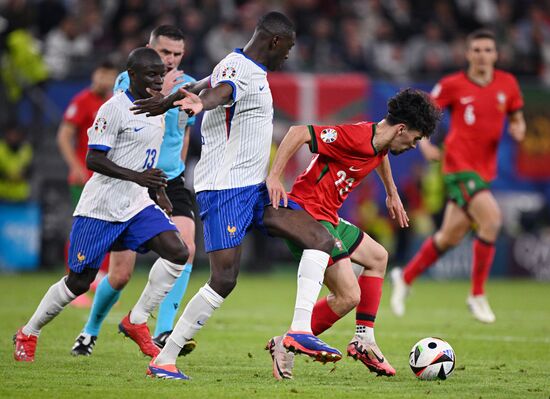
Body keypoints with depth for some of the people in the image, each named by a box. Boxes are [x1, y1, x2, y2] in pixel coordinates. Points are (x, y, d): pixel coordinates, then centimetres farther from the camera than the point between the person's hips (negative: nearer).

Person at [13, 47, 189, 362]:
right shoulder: (114, 109, -15)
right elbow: (94, 160, -20)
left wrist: (159, 191, 18)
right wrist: (137, 177, -28)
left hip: (137, 205, 7)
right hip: (101, 207, -7)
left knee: (178, 253, -15)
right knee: (79, 281, 2)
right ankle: (28, 334, 22)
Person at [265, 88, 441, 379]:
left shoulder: (379, 142, 9)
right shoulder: (355, 137, -21)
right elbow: (299, 133, -26)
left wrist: (392, 193, 42)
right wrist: (274, 177, -27)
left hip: (328, 218, 11)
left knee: (377, 258, 24)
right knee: (349, 296, -14)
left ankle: (364, 341, 23)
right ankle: (286, 346, -3)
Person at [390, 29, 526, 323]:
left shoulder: (507, 84, 5)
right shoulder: (453, 85, -6)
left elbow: (517, 119, 17)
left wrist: (518, 130, -6)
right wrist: (425, 145, -15)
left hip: (485, 168, 6)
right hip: (459, 164, -6)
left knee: (451, 236, 11)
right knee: (491, 218, -23)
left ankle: (406, 277, 34)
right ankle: (477, 295, -11)